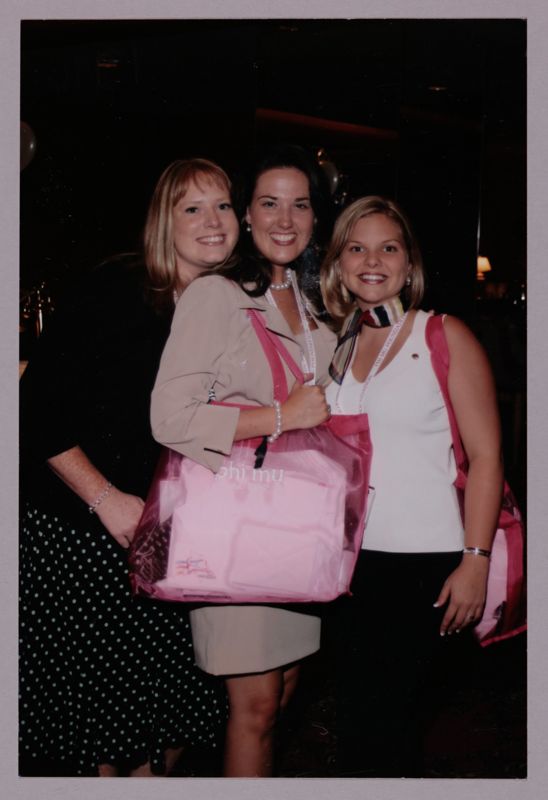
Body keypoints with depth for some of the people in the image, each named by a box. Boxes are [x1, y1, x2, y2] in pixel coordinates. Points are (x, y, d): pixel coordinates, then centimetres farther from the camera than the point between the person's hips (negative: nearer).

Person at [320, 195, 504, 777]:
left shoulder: (444, 337, -3)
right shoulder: (337, 347, 11)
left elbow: (485, 455, -7)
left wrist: (475, 560, -13)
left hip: (425, 560, -5)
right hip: (351, 559, 5)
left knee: (382, 723, -1)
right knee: (359, 716, 12)